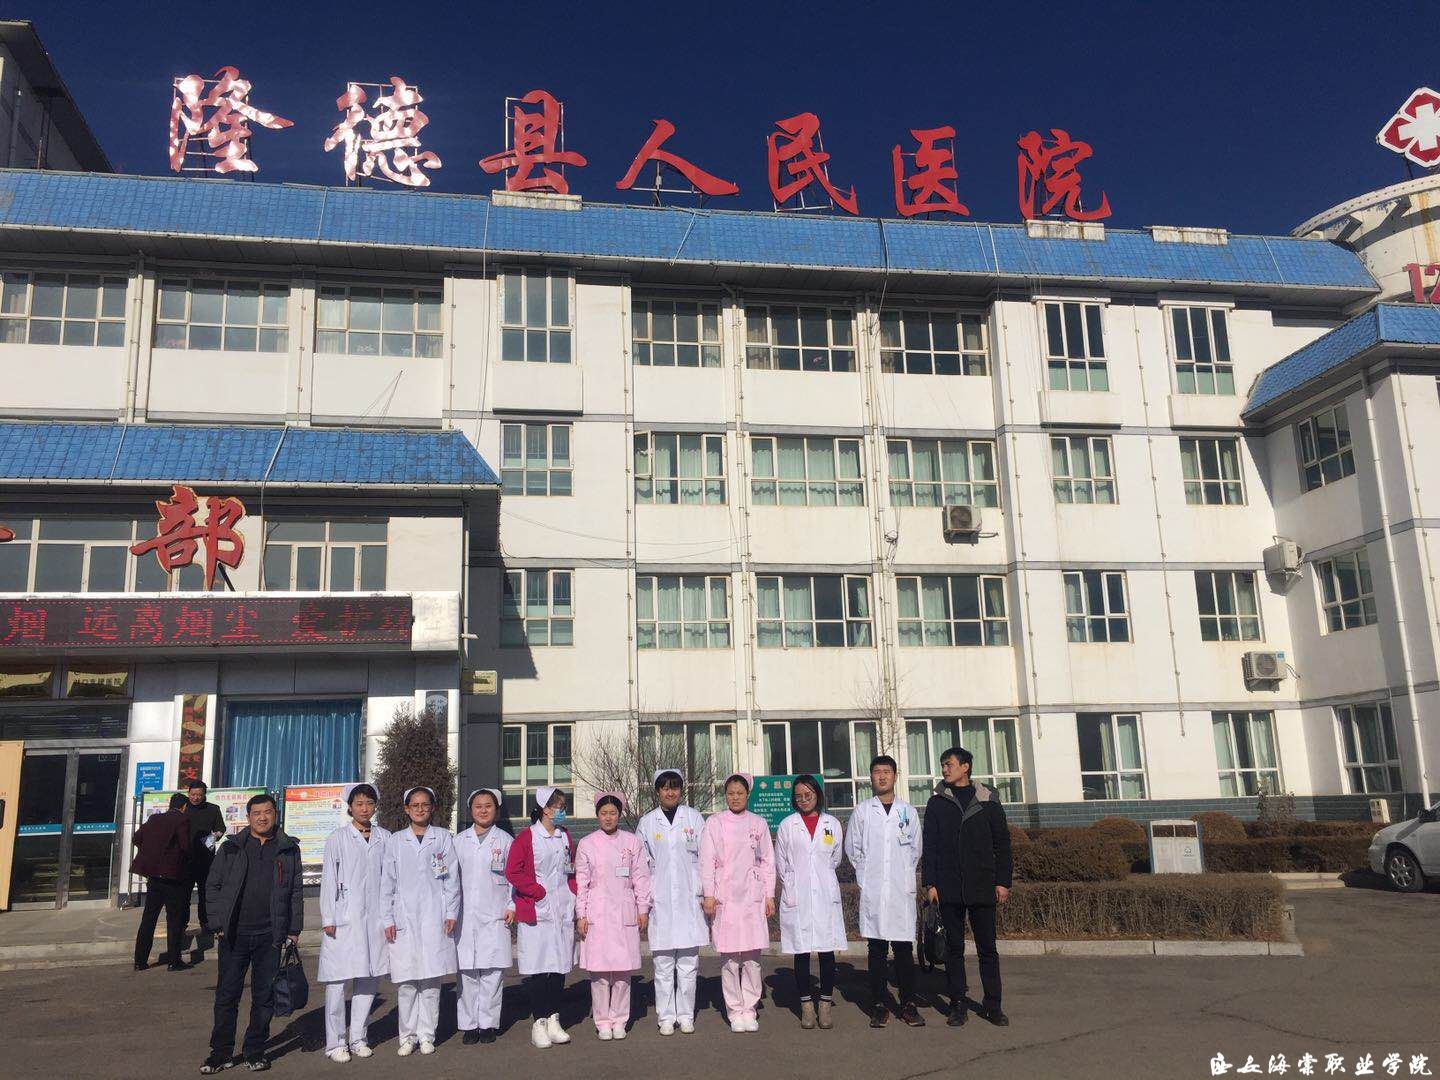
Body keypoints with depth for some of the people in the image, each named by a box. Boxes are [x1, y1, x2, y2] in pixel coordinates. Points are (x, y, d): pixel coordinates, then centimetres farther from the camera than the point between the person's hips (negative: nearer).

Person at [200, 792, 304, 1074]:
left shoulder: (288, 849, 7)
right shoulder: (231, 848, 6)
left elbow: (296, 892, 8)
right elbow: (212, 887, 7)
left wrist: (294, 929, 3)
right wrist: (217, 923, -2)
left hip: (271, 937, 0)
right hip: (235, 935, 0)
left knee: (264, 997, 6)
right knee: (227, 995, 4)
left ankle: (255, 1052, 18)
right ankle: (221, 1053, 16)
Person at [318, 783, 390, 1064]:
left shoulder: (384, 838, 7)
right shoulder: (338, 838, -1)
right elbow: (328, 880, -1)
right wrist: (328, 919, -5)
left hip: (374, 919, 3)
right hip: (344, 920, -3)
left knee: (369, 979, 7)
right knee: (338, 982, -3)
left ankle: (358, 1037, 19)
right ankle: (335, 1042, 8)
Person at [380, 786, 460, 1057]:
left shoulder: (443, 837, 7)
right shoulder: (395, 841, 8)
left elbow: (451, 878, 6)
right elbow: (387, 882, 7)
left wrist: (451, 913, 0)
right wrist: (387, 919, 2)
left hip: (434, 918, 0)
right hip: (404, 918, 0)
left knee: (431, 979, 1)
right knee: (405, 981, 0)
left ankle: (426, 1035, 12)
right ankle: (407, 1036, 11)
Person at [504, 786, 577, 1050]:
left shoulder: (565, 837, 13)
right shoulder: (526, 838, -7)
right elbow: (513, 872, -12)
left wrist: (574, 895, 5)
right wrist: (540, 891, -11)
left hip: (563, 911, 5)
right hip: (536, 913, -5)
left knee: (560, 966, 6)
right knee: (537, 968, -3)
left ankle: (553, 1020, 16)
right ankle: (539, 1023, 7)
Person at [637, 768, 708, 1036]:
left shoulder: (693, 817, 4)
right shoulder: (647, 822, 6)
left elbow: (705, 857, 5)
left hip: (689, 900, 0)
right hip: (660, 901, 0)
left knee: (688, 962, 4)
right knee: (663, 963, 2)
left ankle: (686, 1015, 14)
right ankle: (666, 1017, 12)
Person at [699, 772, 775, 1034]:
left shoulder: (758, 823, 9)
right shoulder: (714, 823, 2)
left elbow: (768, 861, 11)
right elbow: (707, 860, 0)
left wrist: (769, 895, 7)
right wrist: (708, 895, -6)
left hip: (753, 897, 2)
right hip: (724, 898, -2)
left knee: (752, 956, 1)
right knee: (729, 957, 0)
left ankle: (749, 1010, 13)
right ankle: (735, 1011, 11)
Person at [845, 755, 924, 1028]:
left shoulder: (908, 811, 8)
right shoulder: (862, 811, 4)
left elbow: (916, 847, 13)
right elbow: (852, 847, 8)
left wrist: (904, 873, 8)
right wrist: (866, 875, 5)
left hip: (902, 890, 1)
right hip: (872, 890, -1)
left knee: (904, 949, 1)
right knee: (877, 949, 3)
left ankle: (908, 1005, 9)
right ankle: (879, 1006, 9)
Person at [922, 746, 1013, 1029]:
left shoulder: (988, 801, 5)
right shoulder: (937, 803, 6)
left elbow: (1002, 844, 6)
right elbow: (929, 846, 5)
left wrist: (1003, 881, 1)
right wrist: (930, 883, -2)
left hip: (982, 887, -1)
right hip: (949, 888, 1)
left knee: (987, 948, 4)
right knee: (954, 948, 5)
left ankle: (992, 1005, 13)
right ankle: (958, 1004, 13)